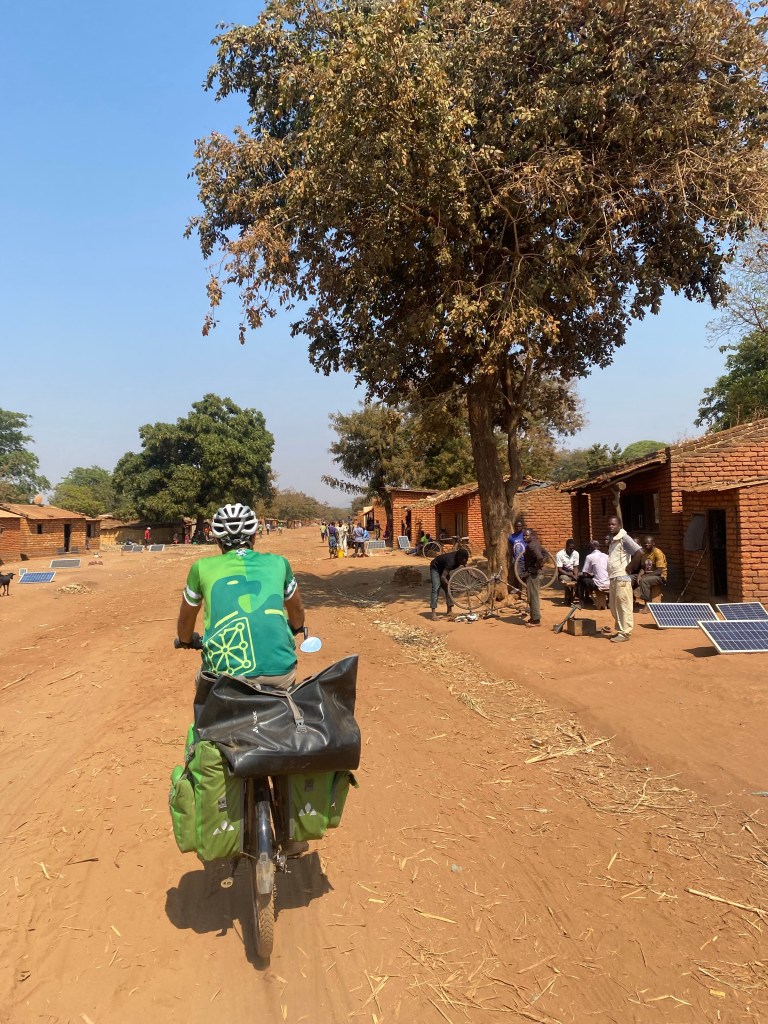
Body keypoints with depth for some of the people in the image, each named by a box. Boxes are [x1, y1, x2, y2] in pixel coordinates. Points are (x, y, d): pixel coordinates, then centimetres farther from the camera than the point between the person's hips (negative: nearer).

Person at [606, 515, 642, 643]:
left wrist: (629, 567, -15)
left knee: (623, 606, -4)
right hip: (613, 578, 10)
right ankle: (620, 630, 25)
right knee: (613, 606, 15)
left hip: (621, 578, -10)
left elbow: (638, 552, -21)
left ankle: (625, 633, 1)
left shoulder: (624, 538, -11)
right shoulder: (613, 540, 16)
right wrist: (610, 572, 13)